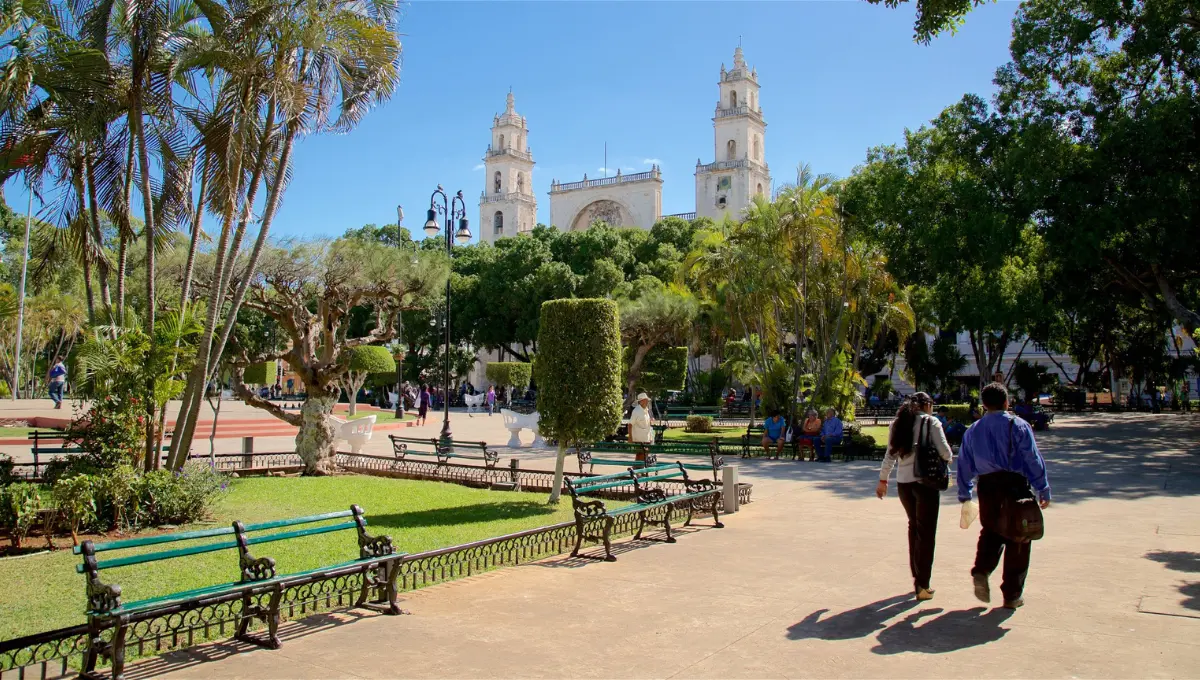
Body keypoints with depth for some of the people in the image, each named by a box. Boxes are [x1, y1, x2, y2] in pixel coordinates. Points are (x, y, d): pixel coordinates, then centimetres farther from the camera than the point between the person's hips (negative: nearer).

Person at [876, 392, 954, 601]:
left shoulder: (897, 423, 10)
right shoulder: (931, 422, -5)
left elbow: (890, 454, 12)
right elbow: (945, 452, -9)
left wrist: (883, 480, 18)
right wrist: (949, 459, 14)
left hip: (903, 482, 5)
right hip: (926, 481, -5)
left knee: (914, 527, 20)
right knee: (926, 532, 2)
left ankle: (916, 576, 25)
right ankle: (922, 585, 2)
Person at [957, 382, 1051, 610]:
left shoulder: (973, 430, 9)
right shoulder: (1018, 426, -2)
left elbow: (964, 464, 12)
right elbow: (1033, 460, -6)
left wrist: (964, 495, 20)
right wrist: (1043, 490, -1)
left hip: (987, 486, 3)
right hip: (1015, 485, -3)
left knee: (990, 532, 19)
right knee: (1017, 540, 6)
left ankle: (981, 571, -6)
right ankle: (1012, 595, 11)